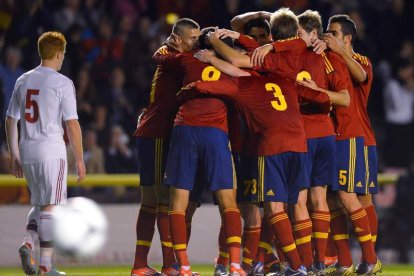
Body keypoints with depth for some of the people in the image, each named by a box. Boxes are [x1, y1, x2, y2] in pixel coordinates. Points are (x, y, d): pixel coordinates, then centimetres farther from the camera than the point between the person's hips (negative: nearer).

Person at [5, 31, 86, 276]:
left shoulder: (23, 81, 11)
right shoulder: (62, 83, -7)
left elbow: (11, 120, 13)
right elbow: (72, 124, -10)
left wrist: (14, 156, 19)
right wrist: (80, 160, -4)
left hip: (26, 151, 6)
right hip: (51, 150, -6)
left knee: (39, 203, 19)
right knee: (50, 206, -2)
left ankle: (28, 242, -4)